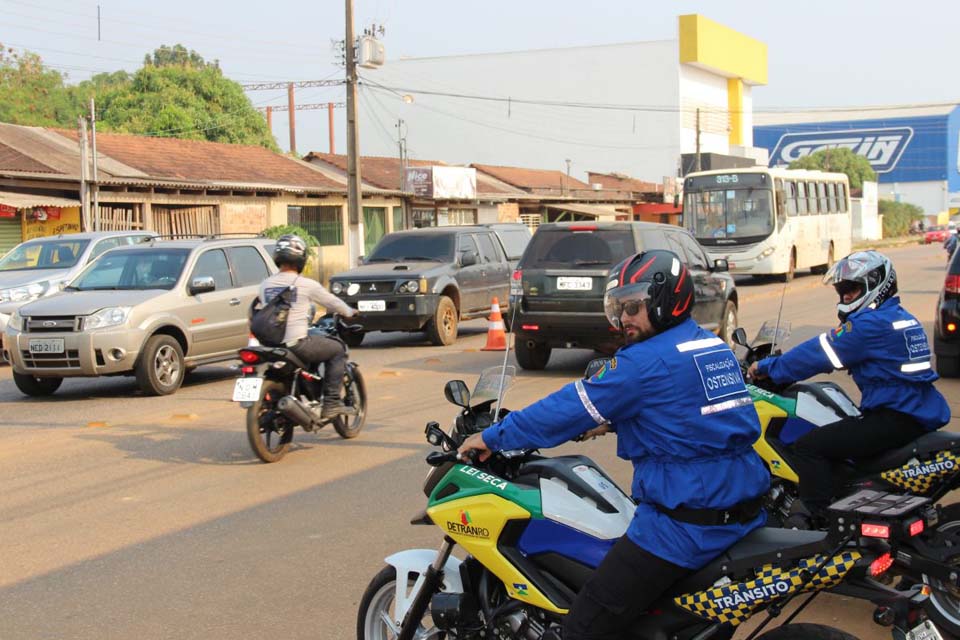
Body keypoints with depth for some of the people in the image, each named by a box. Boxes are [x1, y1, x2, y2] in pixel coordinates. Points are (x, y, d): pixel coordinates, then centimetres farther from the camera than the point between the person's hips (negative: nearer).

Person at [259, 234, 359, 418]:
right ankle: (331, 402, 5)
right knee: (337, 350, 13)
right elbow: (331, 302, 7)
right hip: (297, 344, -6)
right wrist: (350, 312, 29)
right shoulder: (306, 285, -6)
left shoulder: (265, 285, 7)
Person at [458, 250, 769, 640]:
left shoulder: (646, 360, -12)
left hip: (685, 526, -10)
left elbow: (570, 407, -8)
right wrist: (612, 421, 31)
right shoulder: (715, 347, 13)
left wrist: (493, 437, 1)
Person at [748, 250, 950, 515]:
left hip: (895, 419, -11)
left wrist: (768, 367, -1)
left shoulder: (871, 324, -12)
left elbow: (820, 354, -11)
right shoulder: (904, 319, 19)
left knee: (808, 448, -14)